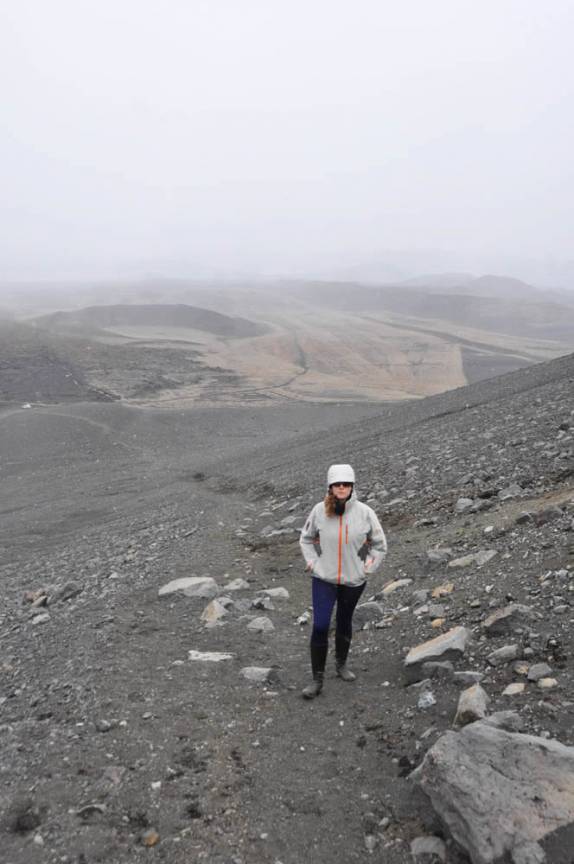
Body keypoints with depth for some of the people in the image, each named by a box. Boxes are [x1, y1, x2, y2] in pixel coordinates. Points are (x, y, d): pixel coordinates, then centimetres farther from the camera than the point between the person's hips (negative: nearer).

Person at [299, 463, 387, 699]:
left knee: (344, 622, 18)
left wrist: (366, 568, -2)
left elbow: (380, 545, 1)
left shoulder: (365, 512, -12)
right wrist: (313, 563, -2)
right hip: (324, 579, -1)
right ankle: (317, 679, 6)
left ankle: (341, 663, 42)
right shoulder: (320, 510, -11)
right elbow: (306, 539, 6)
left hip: (353, 581, 1)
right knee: (320, 626, -7)